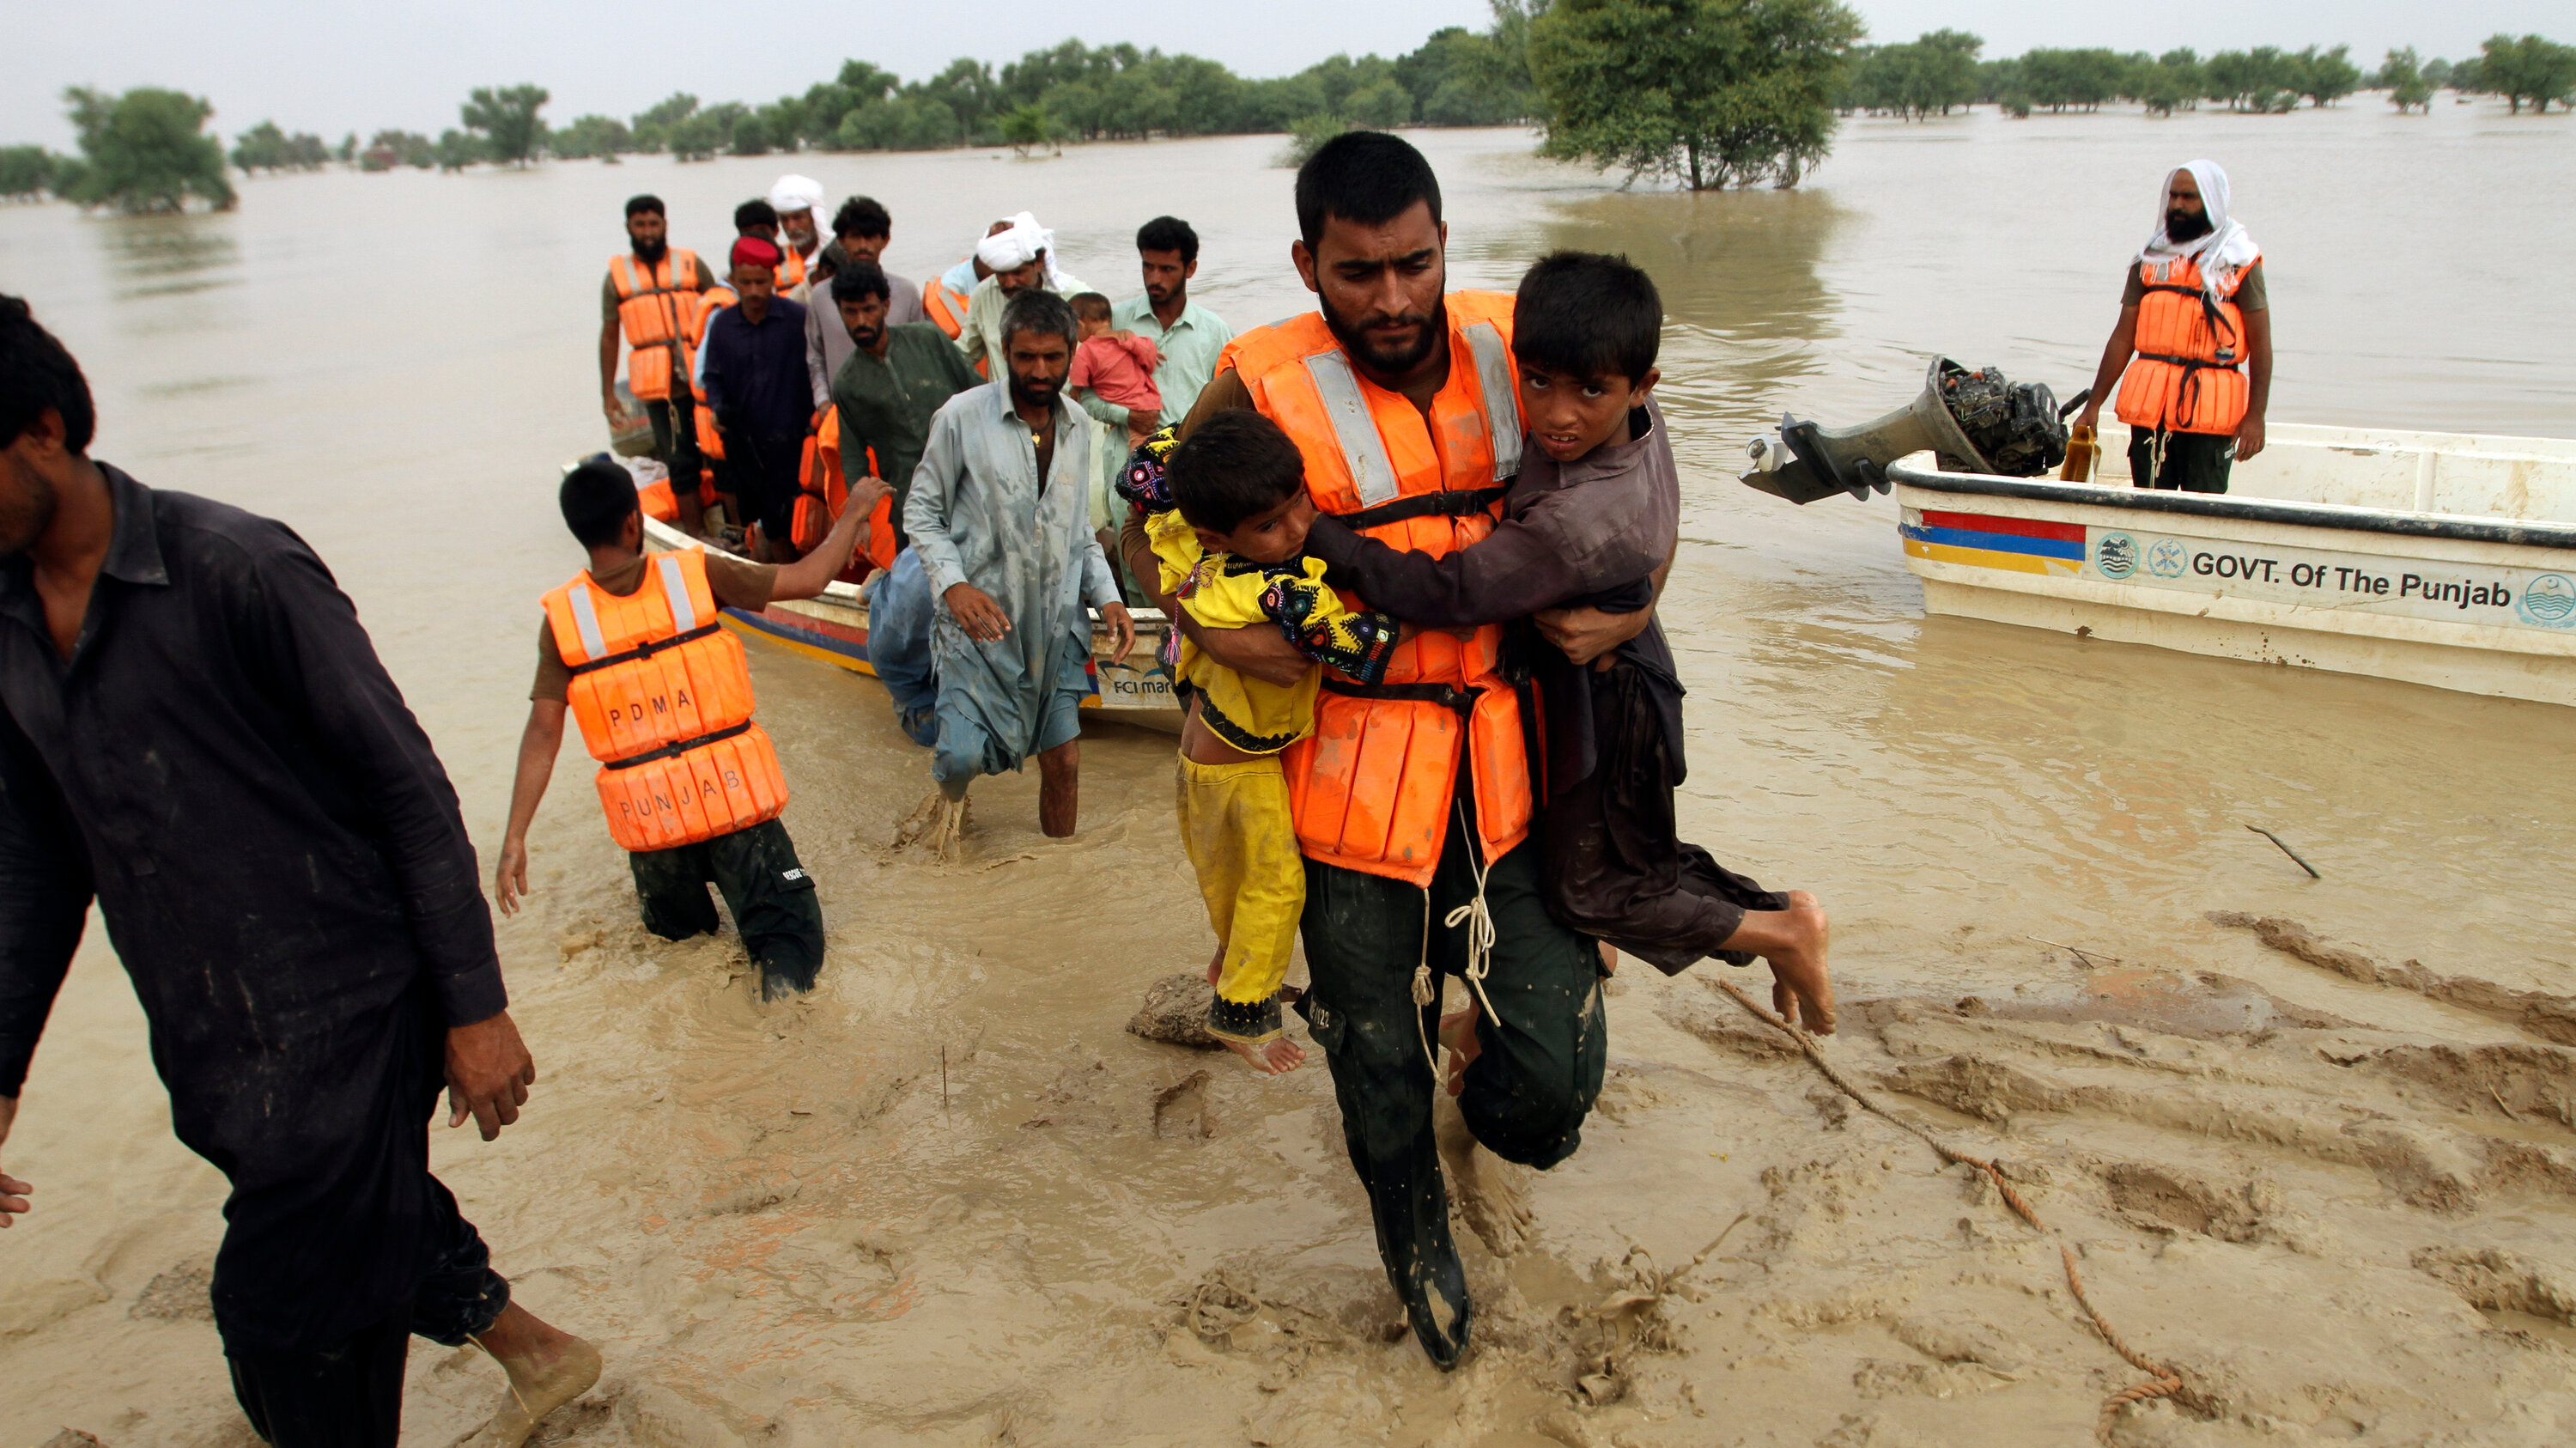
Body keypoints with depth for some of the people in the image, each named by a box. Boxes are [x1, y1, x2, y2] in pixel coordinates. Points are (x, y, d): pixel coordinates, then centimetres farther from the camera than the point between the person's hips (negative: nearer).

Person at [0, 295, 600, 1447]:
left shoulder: (232, 568, -17)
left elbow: (406, 785, -14)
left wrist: (475, 1005, -13)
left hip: (342, 1015, -7)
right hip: (205, 1047, 7)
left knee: (287, 1318, 0)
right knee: (375, 1222, 21)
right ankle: (536, 1353, 46)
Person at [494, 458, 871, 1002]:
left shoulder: (561, 616, -5)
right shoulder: (697, 574, -8)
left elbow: (543, 732, -8)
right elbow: (808, 579, -1)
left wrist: (515, 839, -4)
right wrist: (853, 513, 15)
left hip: (647, 813, 3)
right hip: (733, 796, -3)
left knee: (678, 924, 34)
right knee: (789, 928, 0)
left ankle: (665, 908, 9)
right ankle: (782, 977, -25)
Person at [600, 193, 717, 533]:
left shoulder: (691, 265, 6)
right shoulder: (617, 276, 7)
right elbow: (609, 337, 10)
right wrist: (607, 392, 7)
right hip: (657, 386, 0)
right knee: (681, 464, 2)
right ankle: (693, 537, 10)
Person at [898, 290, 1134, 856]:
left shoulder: (1080, 427, 7)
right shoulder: (964, 417, -8)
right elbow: (921, 512, -3)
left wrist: (1106, 596, 1)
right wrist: (954, 584, -19)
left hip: (1058, 622, 4)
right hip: (982, 618, -4)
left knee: (1063, 761, 6)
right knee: (963, 755, -11)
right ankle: (950, 794, 27)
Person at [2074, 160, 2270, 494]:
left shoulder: (2238, 260, 3)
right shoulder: (2151, 257, 13)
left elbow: (2260, 343, -1)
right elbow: (2124, 336, 12)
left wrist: (2255, 416, -10)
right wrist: (2093, 405, 6)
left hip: (2211, 409, -3)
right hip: (2149, 405, 3)